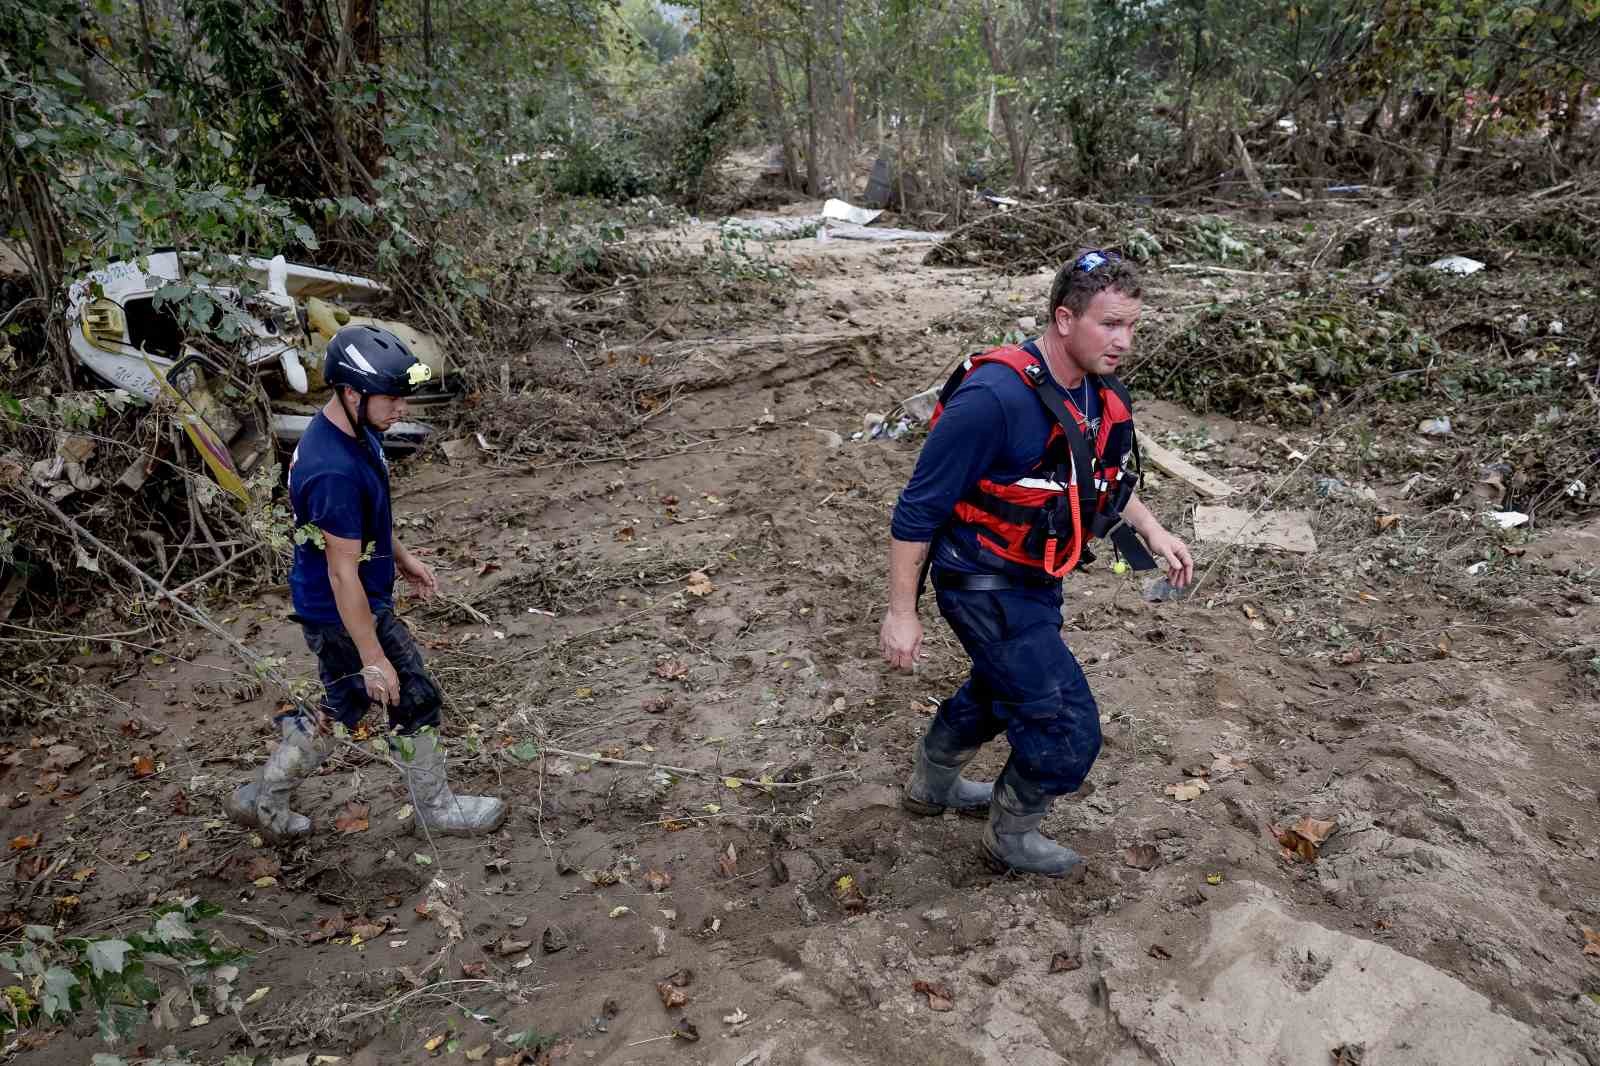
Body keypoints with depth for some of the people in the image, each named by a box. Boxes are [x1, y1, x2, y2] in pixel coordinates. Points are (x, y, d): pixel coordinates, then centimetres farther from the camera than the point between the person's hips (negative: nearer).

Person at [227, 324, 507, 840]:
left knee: (343, 705, 24)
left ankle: (263, 799, 39)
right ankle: (438, 808, 29)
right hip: (345, 616, -10)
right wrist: (373, 658, -22)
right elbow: (343, 574, -28)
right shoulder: (334, 471, -33)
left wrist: (400, 555, 24)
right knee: (414, 702, 8)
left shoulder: (354, 430, -3)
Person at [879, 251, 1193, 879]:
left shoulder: (1102, 392, -4)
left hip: (1035, 580, 9)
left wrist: (1152, 531, 6)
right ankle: (1011, 838, 24)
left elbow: (1105, 478, 18)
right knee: (1068, 728, -4)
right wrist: (901, 612, -20)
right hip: (986, 587, -9)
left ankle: (932, 785, 55)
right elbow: (918, 508, -24)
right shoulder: (995, 396, -31)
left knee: (1000, 687, 29)